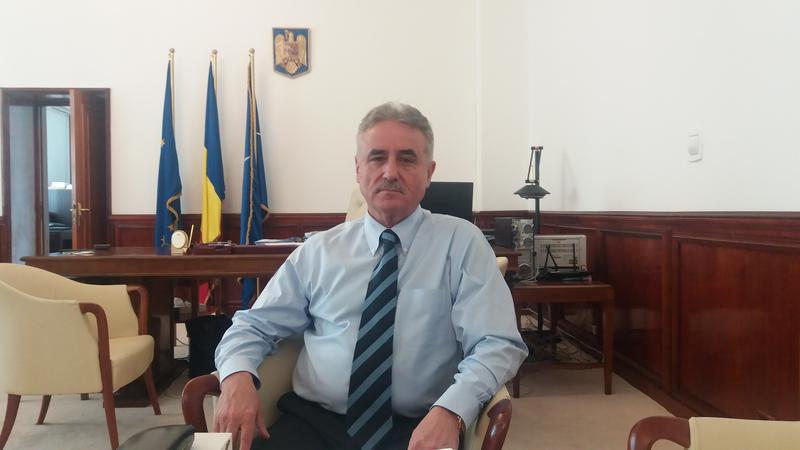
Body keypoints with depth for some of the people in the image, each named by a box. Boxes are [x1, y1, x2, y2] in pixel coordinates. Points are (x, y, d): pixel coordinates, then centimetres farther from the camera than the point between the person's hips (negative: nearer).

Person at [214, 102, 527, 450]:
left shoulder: (461, 242, -1)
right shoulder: (319, 250, 8)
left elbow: (497, 345, -9)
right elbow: (253, 325, 10)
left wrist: (450, 411, -27)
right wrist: (238, 377, -12)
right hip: (312, 422, 1)